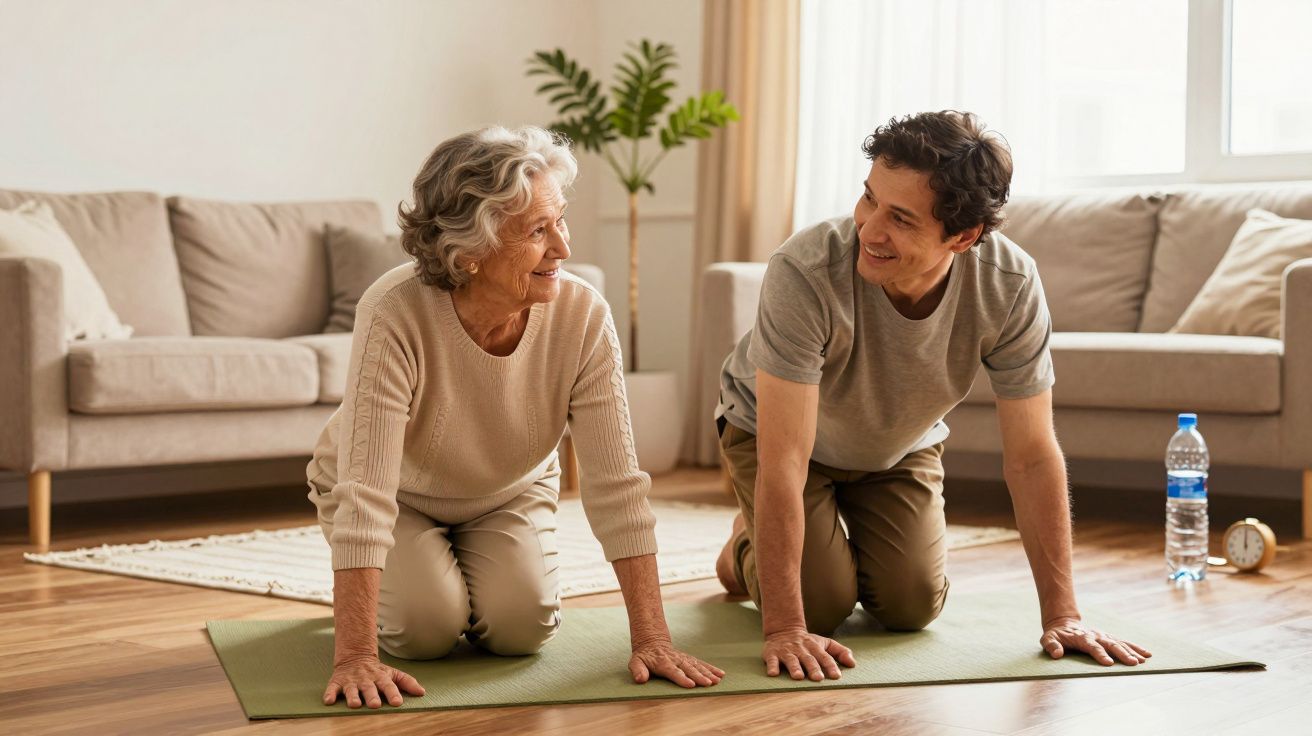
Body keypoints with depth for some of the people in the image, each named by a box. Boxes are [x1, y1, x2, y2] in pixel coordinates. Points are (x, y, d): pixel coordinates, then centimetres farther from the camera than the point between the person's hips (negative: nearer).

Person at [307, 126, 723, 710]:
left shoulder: (582, 316, -29)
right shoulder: (393, 316, -37)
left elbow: (616, 486, -26)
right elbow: (366, 496, -40)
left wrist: (652, 639, -31)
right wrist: (355, 659, -45)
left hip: (508, 492, 2)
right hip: (398, 493, -2)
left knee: (521, 626, -19)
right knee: (426, 627, -23)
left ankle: (464, 581, 16)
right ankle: (385, 583, 13)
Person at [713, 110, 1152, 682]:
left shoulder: (1010, 286, -31)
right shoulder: (805, 272, -42)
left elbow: (1032, 457, -23)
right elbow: (784, 459, -40)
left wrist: (1061, 615, -24)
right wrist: (784, 629, -42)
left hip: (901, 443, 3)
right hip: (770, 426, -3)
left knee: (912, 606, -7)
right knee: (822, 604, -12)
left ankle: (851, 536, 27)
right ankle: (748, 542, 21)